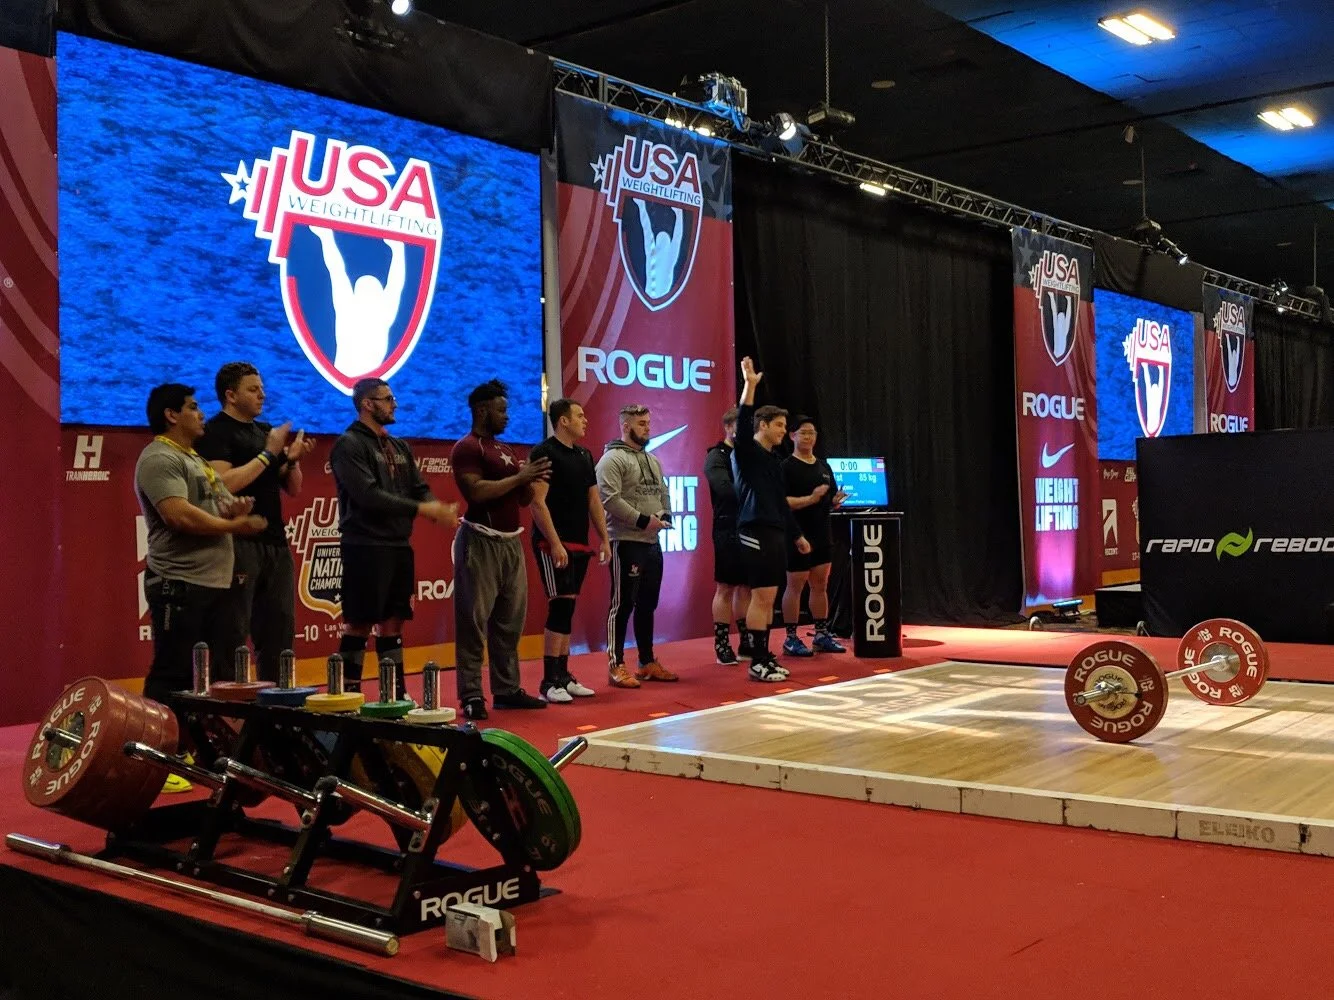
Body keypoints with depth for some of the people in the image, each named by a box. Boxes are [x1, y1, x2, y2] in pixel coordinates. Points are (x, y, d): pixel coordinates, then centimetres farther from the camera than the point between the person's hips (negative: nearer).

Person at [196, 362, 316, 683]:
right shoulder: (215, 432, -5)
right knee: (234, 633, -7)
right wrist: (268, 454, -15)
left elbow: (293, 489, 18)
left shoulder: (266, 431, 18)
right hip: (239, 544, -8)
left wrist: (292, 460, -2)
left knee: (279, 628, 11)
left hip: (275, 543, 8)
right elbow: (223, 483, -20)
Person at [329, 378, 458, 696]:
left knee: (393, 622, 11)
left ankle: (398, 693, 17)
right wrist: (422, 508, -20)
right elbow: (368, 495, -19)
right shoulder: (349, 445, -8)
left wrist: (439, 509, -11)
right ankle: (350, 693, 4)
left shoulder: (399, 447, 17)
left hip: (400, 546, 8)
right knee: (359, 624, -3)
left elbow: (420, 489, 12)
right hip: (366, 547, -8)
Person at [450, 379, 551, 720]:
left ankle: (507, 689, 18)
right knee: (474, 621, -5)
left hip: (511, 541, 9)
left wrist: (530, 478, -1)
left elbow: (525, 499, 20)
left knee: (510, 621, 11)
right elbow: (476, 491, -21)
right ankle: (471, 696, -3)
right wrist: (519, 476, -16)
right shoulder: (467, 448, -7)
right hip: (481, 542, -9)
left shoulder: (505, 449, 18)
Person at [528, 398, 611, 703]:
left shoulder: (584, 455, 15)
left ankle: (563, 676, 16)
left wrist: (604, 538, 13)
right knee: (560, 607, -11)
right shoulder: (544, 453, -9)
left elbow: (594, 499, 19)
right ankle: (550, 681, -7)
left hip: (579, 544, 8)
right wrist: (555, 543, -21)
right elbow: (538, 502, -16)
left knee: (567, 609, 11)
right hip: (554, 545, -8)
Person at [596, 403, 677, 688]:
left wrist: (664, 515, 4)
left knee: (647, 605, 13)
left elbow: (663, 492, 25)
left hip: (652, 543, 8)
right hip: (626, 543, -8)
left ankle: (647, 662, 22)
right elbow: (610, 499, -19)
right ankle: (616, 666, 0)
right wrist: (641, 520, -17)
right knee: (622, 605, -5)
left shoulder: (652, 460, 19)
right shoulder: (612, 459, -9)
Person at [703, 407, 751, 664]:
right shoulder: (717, 457, -6)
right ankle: (722, 645, 5)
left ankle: (746, 643, 17)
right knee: (725, 588, -1)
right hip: (728, 529, -7)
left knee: (746, 587, 11)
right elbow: (727, 489, -21)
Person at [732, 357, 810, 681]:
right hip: (756, 532, -8)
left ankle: (765, 656, 15)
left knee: (768, 598, 9)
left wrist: (796, 535, 26)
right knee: (761, 596, -9)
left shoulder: (775, 460, 18)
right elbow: (742, 424, -26)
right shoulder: (746, 453, -5)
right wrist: (749, 385, -31)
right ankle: (757, 662, -5)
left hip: (776, 533, 9)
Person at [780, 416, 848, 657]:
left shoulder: (824, 466, 15)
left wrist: (837, 501, -2)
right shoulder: (786, 467, -7)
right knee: (795, 586, -2)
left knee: (820, 585, 10)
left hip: (822, 536, 7)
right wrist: (810, 499, -26)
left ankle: (822, 635, 18)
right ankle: (791, 639, 4)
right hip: (798, 536, -7)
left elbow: (832, 501, 21)